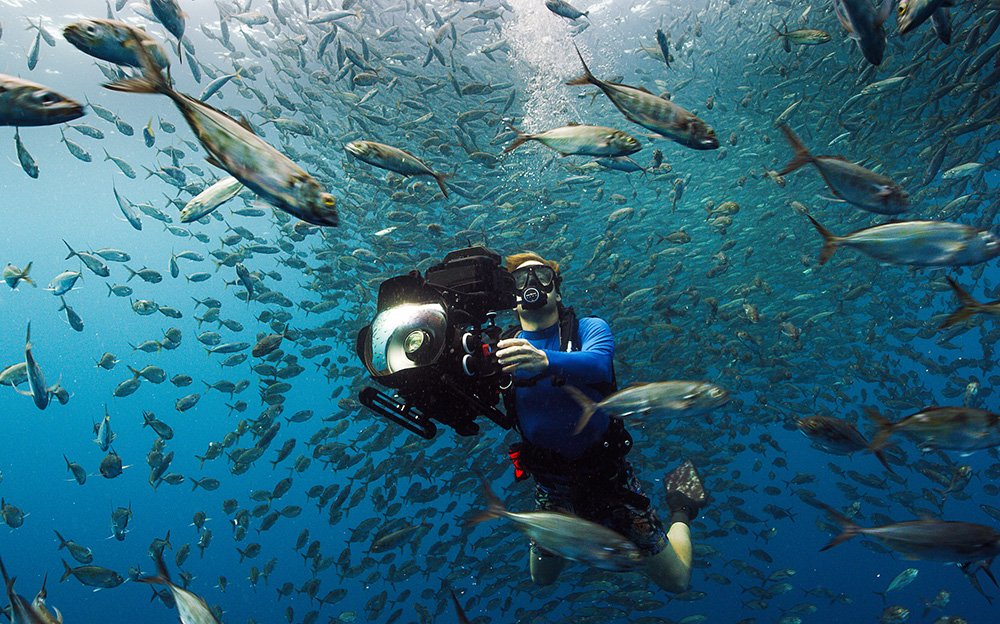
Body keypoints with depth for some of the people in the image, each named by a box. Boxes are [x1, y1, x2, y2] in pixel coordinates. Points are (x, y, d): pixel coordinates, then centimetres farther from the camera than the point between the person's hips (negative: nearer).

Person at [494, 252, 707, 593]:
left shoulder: (589, 328, -13)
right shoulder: (503, 347, -7)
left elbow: (598, 365, -35)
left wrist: (546, 361, -55)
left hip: (607, 472, -2)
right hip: (552, 484, 3)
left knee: (676, 581, 8)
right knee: (542, 579, 23)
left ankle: (679, 509, 36)